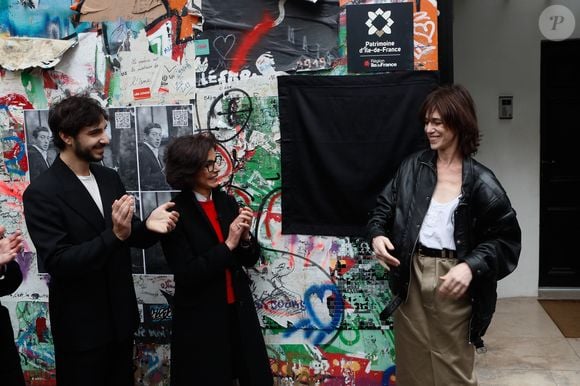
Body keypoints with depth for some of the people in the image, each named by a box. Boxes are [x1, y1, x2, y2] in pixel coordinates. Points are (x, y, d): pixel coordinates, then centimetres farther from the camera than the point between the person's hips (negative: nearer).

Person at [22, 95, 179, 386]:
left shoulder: (110, 178, 3)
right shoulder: (41, 193, -17)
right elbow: (57, 262, -22)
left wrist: (148, 227, -16)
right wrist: (114, 235, -34)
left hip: (121, 316, 6)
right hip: (81, 325, -6)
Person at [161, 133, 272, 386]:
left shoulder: (227, 202, 2)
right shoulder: (175, 213, -13)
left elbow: (250, 259, 8)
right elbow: (186, 274, -17)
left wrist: (245, 237, -12)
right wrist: (227, 244, -21)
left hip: (239, 312, 5)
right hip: (200, 320, -5)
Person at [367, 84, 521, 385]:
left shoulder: (480, 182, -6)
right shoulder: (412, 167, 4)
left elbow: (507, 237, -5)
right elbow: (384, 207, 11)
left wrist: (471, 266, -20)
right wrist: (377, 234, -10)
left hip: (453, 280, -3)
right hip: (411, 277, 3)